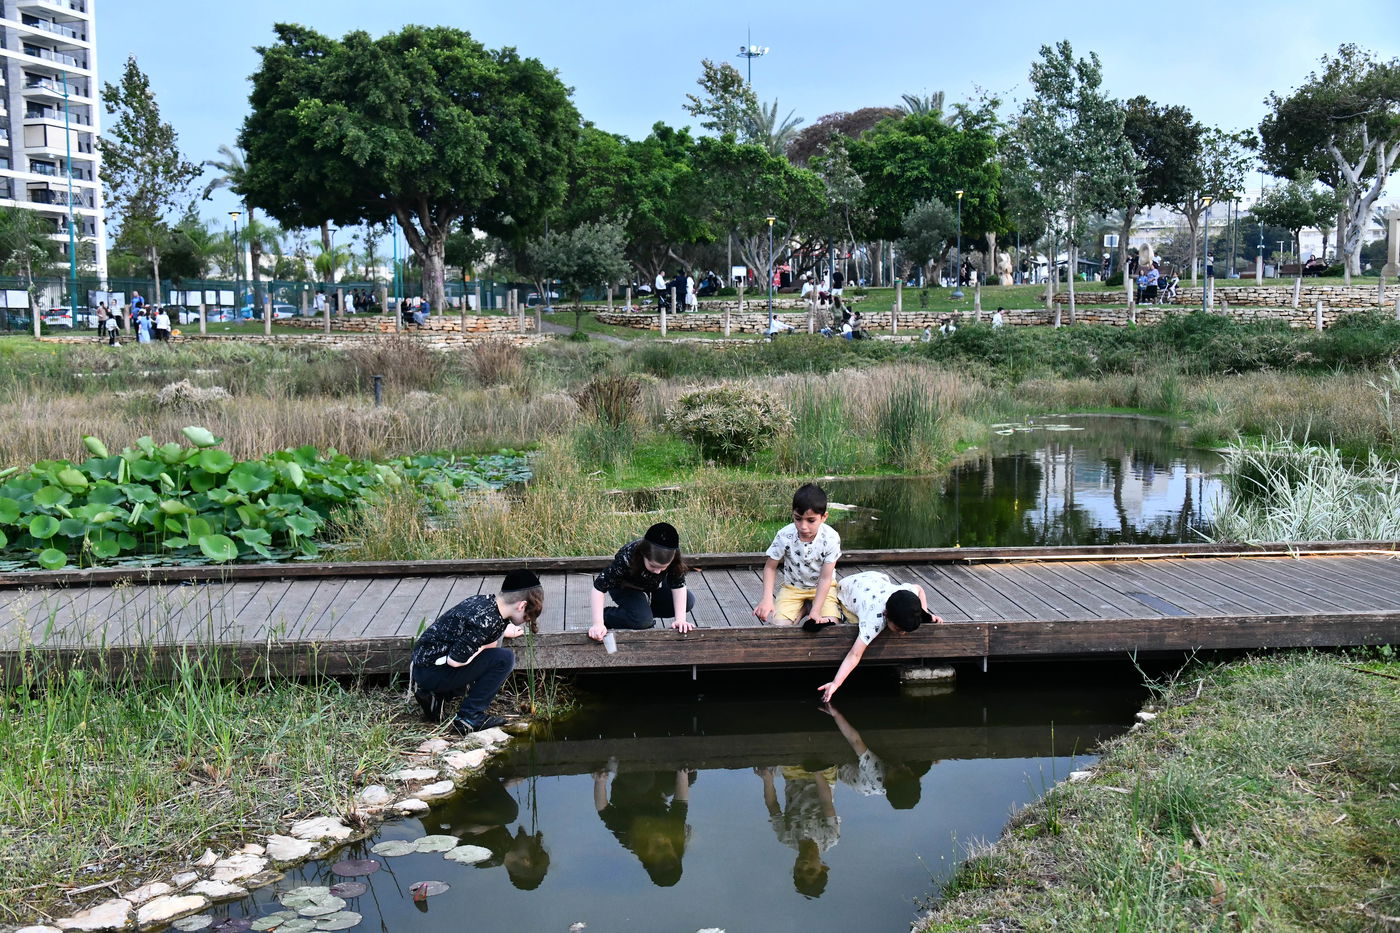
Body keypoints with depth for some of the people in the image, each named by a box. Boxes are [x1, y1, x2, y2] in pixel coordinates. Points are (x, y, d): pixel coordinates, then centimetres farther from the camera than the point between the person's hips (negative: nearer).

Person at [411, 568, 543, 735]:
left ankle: (437, 697, 16)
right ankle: (469, 718, -7)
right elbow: (454, 660, -23)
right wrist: (485, 646, -9)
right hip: (432, 673, -9)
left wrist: (502, 631, 19)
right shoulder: (487, 621, -25)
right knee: (504, 658, -14)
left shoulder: (487, 600, 2)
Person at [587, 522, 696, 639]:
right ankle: (607, 615, -3)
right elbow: (599, 587, -37)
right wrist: (598, 624, -42)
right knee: (643, 620, -29)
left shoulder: (673, 558, -32)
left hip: (651, 589, 4)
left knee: (689, 601, -11)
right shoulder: (626, 557, -40)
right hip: (625, 588, -4)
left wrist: (680, 619, -33)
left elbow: (678, 585, -24)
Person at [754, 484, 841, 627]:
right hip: (793, 587, 1)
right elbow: (770, 567, -8)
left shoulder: (831, 538, -25)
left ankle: (810, 607, 7)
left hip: (821, 587, -1)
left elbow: (825, 578, -21)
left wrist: (815, 612, -27)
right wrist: (767, 599, -22)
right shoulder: (784, 536, -22)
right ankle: (802, 608, 8)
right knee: (778, 623, -22)